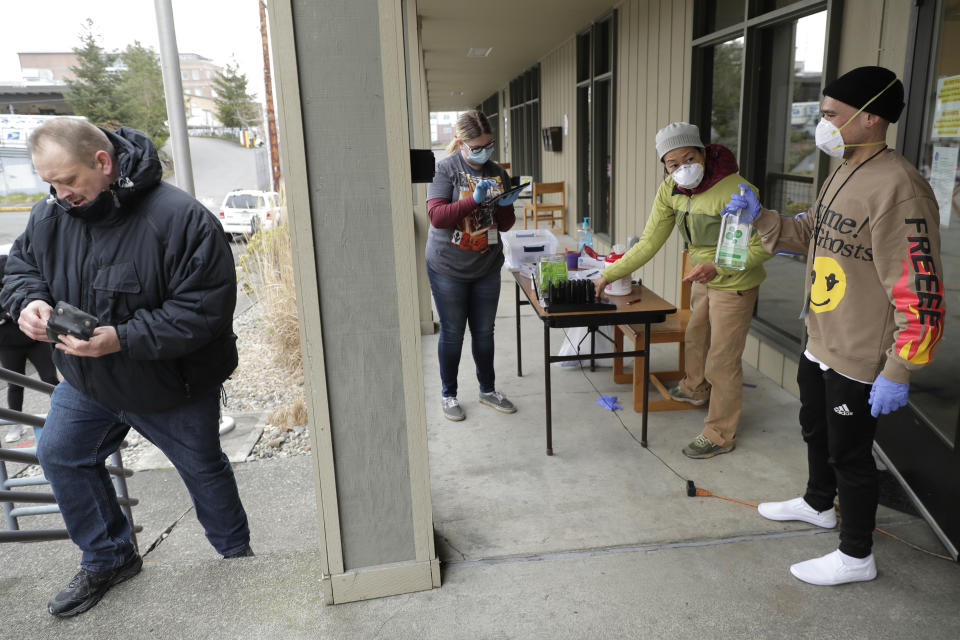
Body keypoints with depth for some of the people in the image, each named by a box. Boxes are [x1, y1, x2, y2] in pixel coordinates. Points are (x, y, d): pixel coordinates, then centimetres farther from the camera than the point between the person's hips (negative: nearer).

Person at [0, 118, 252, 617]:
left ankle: (237, 557, 39)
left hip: (172, 388, -6)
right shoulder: (51, 215, -8)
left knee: (203, 469, 12)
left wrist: (122, 339, -36)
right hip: (85, 380, 6)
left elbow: (205, 309, -30)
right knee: (59, 456, 14)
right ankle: (108, 560, 37)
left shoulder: (180, 219, -29)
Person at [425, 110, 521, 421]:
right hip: (448, 268, -4)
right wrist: (475, 199, -28)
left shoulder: (498, 173, 5)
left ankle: (488, 390, 31)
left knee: (484, 332, 14)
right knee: (452, 333, 7)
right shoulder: (446, 169, -9)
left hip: (487, 268, 4)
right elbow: (436, 216, -20)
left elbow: (505, 225, 9)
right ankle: (448, 395, 24)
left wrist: (505, 205, -12)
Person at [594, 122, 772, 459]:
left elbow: (762, 247, -24)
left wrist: (718, 267, -38)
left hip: (734, 283, -7)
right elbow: (649, 243, -2)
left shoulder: (734, 190, -28)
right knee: (695, 339, 27)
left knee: (722, 360, 1)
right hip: (703, 279, 7)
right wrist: (609, 275, -5)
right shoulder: (671, 191, -7)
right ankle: (695, 389, 57)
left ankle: (720, 435, 19)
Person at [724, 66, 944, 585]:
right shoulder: (843, 175, 7)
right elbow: (808, 237, 16)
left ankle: (856, 557, 27)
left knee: (849, 454, 6)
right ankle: (818, 503, 51)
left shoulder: (898, 187, -24)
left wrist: (898, 372, -24)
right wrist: (759, 216, 0)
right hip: (819, 344, 9)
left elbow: (919, 292, -26)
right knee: (816, 429, 26)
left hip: (858, 359, -9)